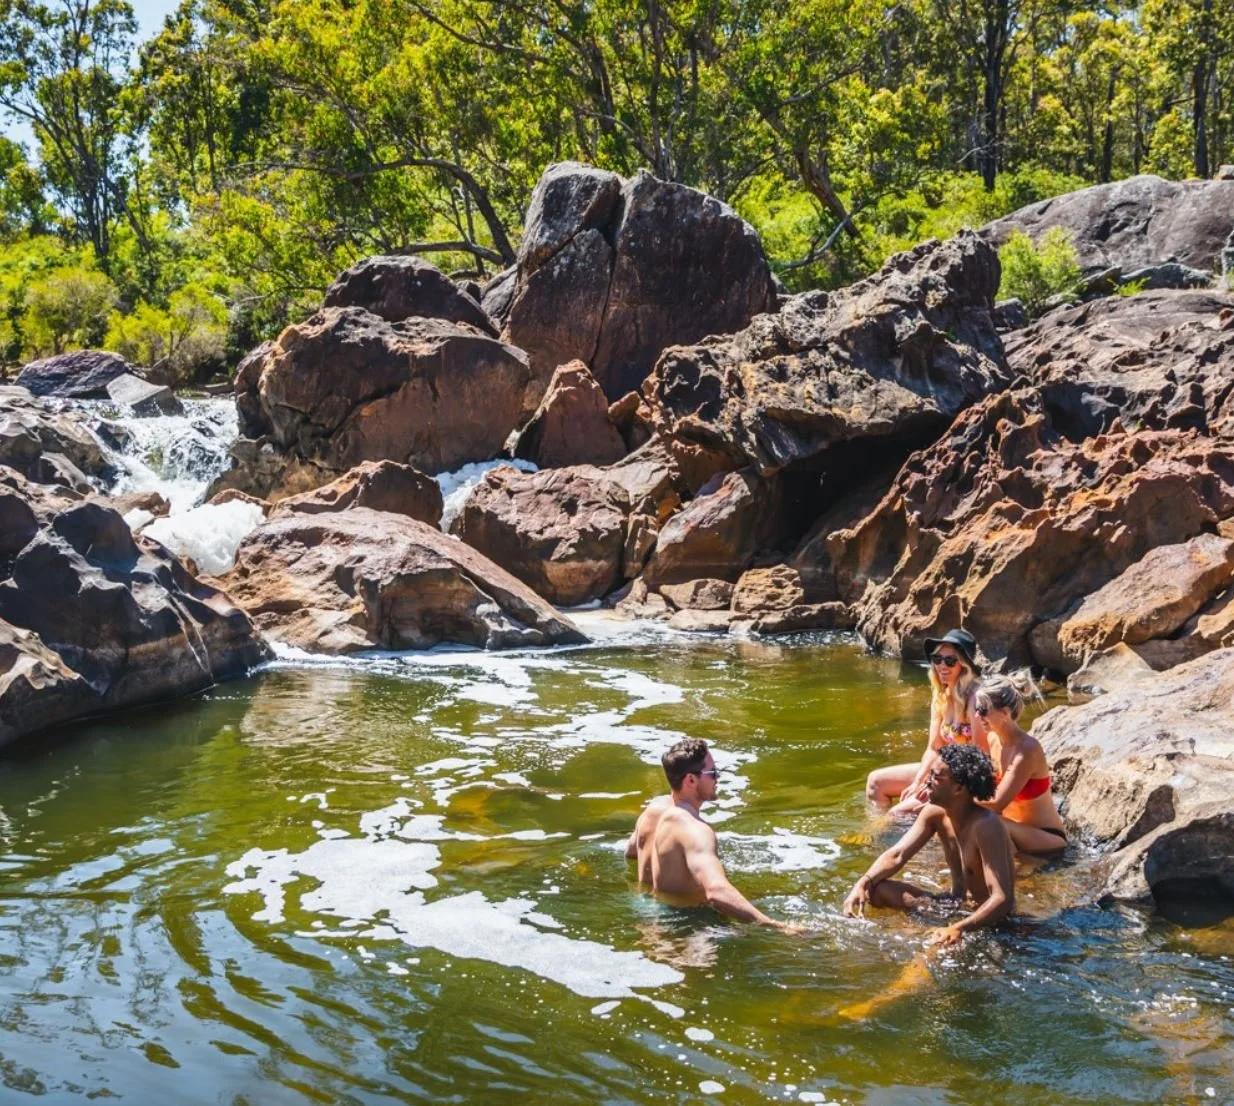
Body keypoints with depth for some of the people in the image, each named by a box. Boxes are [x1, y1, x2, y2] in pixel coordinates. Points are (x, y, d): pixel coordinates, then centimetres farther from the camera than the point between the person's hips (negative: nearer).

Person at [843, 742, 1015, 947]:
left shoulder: (984, 826, -27)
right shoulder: (935, 813, -4)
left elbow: (1002, 899, -33)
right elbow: (897, 855, -2)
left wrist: (960, 928, -49)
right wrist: (863, 883, -22)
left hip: (988, 920, -7)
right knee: (876, 889, -8)